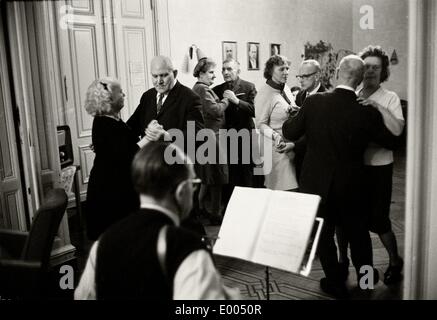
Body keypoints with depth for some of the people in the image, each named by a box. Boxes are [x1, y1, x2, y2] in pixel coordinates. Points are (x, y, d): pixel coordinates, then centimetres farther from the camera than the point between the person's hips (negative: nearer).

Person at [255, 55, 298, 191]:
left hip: (292, 145, 7)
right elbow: (261, 124, -13)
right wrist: (275, 136, -30)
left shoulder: (286, 89, 10)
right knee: (281, 187, -4)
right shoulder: (265, 93, -13)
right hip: (277, 147, -7)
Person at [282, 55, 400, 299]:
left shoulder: (314, 102, -16)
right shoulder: (368, 112, -16)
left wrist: (293, 116, 16)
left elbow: (290, 133, -5)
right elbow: (392, 141, -1)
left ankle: (336, 284, 30)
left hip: (317, 183, -1)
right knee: (358, 232, 24)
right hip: (350, 185, 1)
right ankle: (366, 275, 43)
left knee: (324, 233, 17)